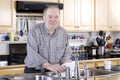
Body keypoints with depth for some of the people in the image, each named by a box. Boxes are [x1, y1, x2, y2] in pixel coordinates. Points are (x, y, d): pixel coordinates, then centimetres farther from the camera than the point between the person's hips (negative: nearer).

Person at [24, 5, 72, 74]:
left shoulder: (63, 33, 6)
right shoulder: (35, 31, -9)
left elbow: (66, 53, 13)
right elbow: (32, 54, -19)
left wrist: (66, 61, -11)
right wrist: (49, 66, -31)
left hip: (55, 72, 4)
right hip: (34, 72, -3)